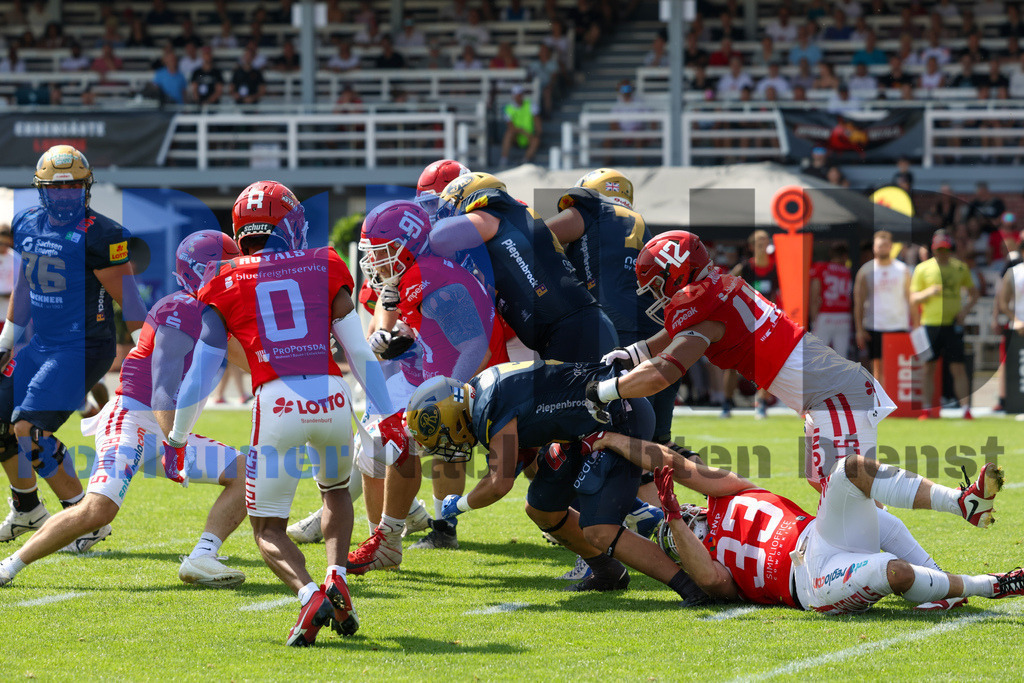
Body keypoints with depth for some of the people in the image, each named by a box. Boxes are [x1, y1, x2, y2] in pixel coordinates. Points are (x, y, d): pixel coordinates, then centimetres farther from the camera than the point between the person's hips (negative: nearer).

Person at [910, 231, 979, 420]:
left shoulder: (960, 267, 9)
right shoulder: (923, 269, 4)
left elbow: (973, 293, 17)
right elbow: (913, 299, 4)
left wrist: (965, 309, -2)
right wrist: (928, 292, -15)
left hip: (953, 324, 0)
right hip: (930, 324, 0)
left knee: (958, 368, -4)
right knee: (928, 367, 2)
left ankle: (966, 409, -5)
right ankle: (927, 409, 9)